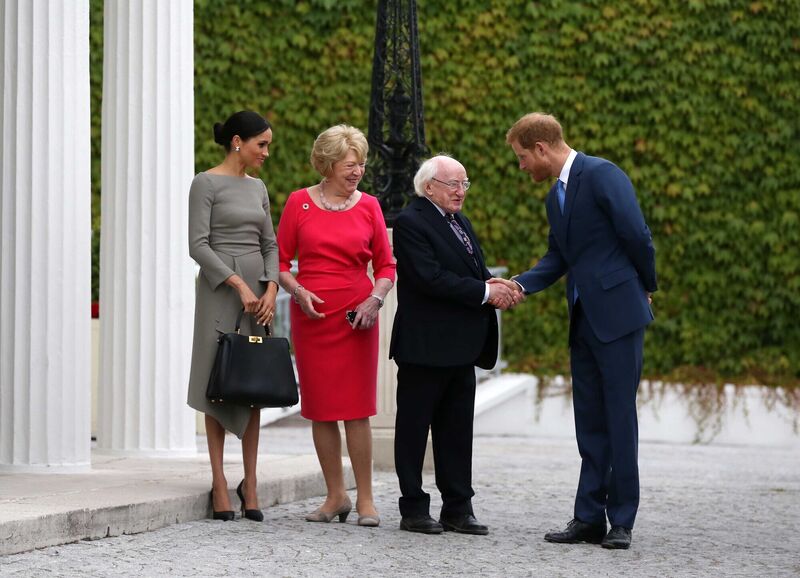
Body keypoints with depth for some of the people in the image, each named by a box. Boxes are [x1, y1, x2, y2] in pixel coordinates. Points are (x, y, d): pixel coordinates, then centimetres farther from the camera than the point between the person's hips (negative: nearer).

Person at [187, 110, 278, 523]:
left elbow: (269, 244, 15)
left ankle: (250, 481, 8)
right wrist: (239, 285, -17)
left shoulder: (257, 188, 16)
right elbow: (198, 245, -11)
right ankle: (219, 482, -1)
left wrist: (271, 288, -2)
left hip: (258, 290, 6)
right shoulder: (206, 184, -5)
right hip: (219, 288, -6)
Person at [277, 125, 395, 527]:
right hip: (311, 314, 1)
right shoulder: (299, 203, 3)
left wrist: (375, 300, -8)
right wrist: (298, 292, -12)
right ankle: (336, 497, 13)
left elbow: (386, 266, 8)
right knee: (319, 407, 4)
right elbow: (280, 262, 5)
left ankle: (365, 499, 0)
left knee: (356, 407, -5)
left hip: (356, 317, -1)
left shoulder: (368, 206, 5)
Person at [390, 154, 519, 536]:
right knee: (414, 428, 1)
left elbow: (476, 272, 17)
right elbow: (430, 277, -20)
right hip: (424, 346, -8)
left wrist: (497, 288, -6)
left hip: (461, 346, 8)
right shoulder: (411, 222, -11)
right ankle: (413, 509, 6)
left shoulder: (461, 223, 17)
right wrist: (485, 292, -19)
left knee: (457, 430, 10)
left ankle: (458, 509, 15)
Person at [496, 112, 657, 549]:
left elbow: (637, 236, -14)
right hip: (583, 318, 9)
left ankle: (622, 521, 2)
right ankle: (589, 518, 14)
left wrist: (645, 287, -1)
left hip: (617, 315, -9)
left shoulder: (602, 175, -12)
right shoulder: (555, 196, 16)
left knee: (620, 418, -3)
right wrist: (519, 285, 1)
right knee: (590, 422, 10)